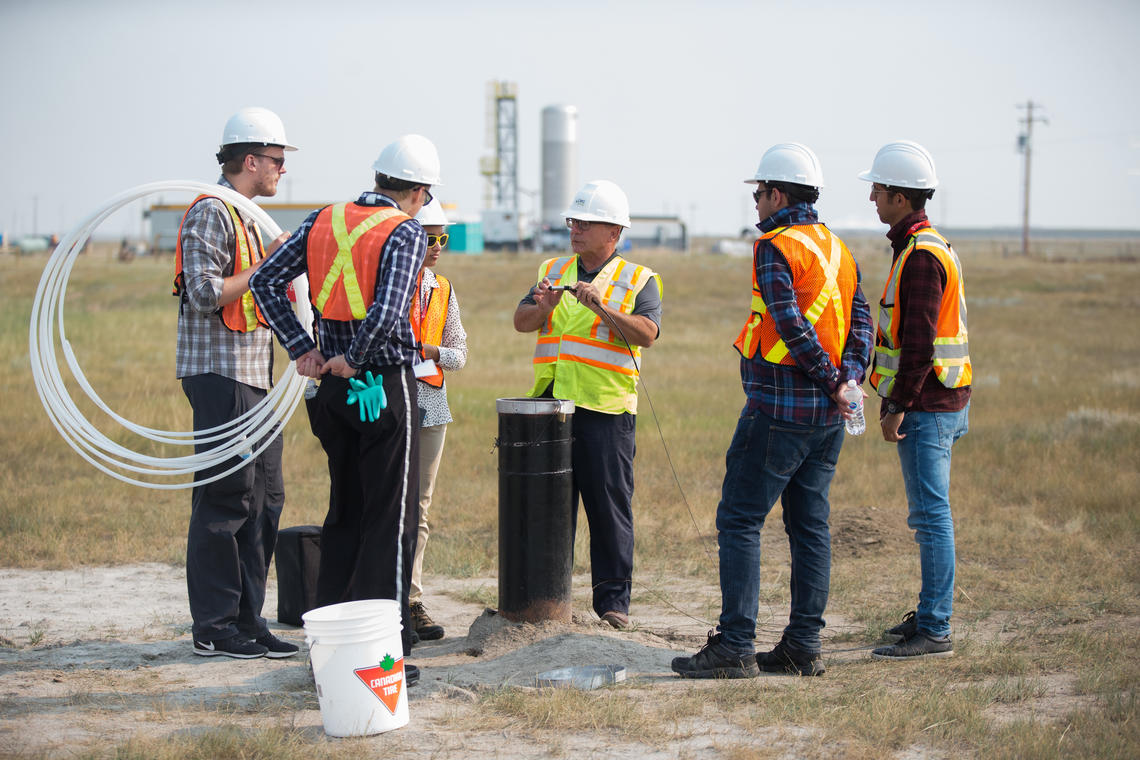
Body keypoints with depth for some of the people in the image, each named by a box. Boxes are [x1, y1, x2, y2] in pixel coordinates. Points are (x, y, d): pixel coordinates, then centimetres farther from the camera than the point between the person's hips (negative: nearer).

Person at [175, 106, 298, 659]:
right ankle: (214, 627, 0)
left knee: (264, 499, 10)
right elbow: (205, 294, -20)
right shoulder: (211, 212, -10)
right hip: (220, 373, -10)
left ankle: (246, 619, 16)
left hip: (254, 375, 10)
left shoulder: (247, 215, 21)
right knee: (224, 499, -6)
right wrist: (265, 267, -14)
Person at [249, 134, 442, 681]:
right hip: (385, 385, -6)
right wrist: (352, 360, -9)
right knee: (390, 519, 1)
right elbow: (387, 313, -24)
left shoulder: (323, 221, 7)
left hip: (333, 390, 6)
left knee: (344, 513, 17)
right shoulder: (406, 232, -10)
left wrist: (301, 348, 3)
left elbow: (265, 281, 2)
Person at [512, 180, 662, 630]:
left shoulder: (638, 279, 4)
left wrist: (602, 307, -23)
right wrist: (543, 307, -13)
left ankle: (613, 600, 6)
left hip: (607, 408, -4)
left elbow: (647, 333, -11)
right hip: (552, 404, 4)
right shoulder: (553, 271, 16)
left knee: (610, 506, -1)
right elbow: (520, 322, 8)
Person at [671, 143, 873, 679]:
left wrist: (831, 381, -11)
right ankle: (803, 645, 13)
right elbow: (861, 320, 7)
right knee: (809, 524, 11)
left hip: (779, 408, -8)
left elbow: (792, 327, -19)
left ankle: (735, 647, -6)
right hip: (827, 415, 8)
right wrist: (849, 378, -4)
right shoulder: (838, 249, 15)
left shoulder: (775, 248, -11)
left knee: (739, 520, -3)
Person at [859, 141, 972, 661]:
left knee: (931, 515, -8)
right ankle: (931, 613, 24)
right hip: (936, 404, 10)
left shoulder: (922, 255, -17)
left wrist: (897, 407, -19)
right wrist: (899, 402, 21)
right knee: (927, 515, 16)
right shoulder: (926, 247, 16)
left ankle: (934, 632, -6)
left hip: (926, 407, -10)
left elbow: (919, 342, -22)